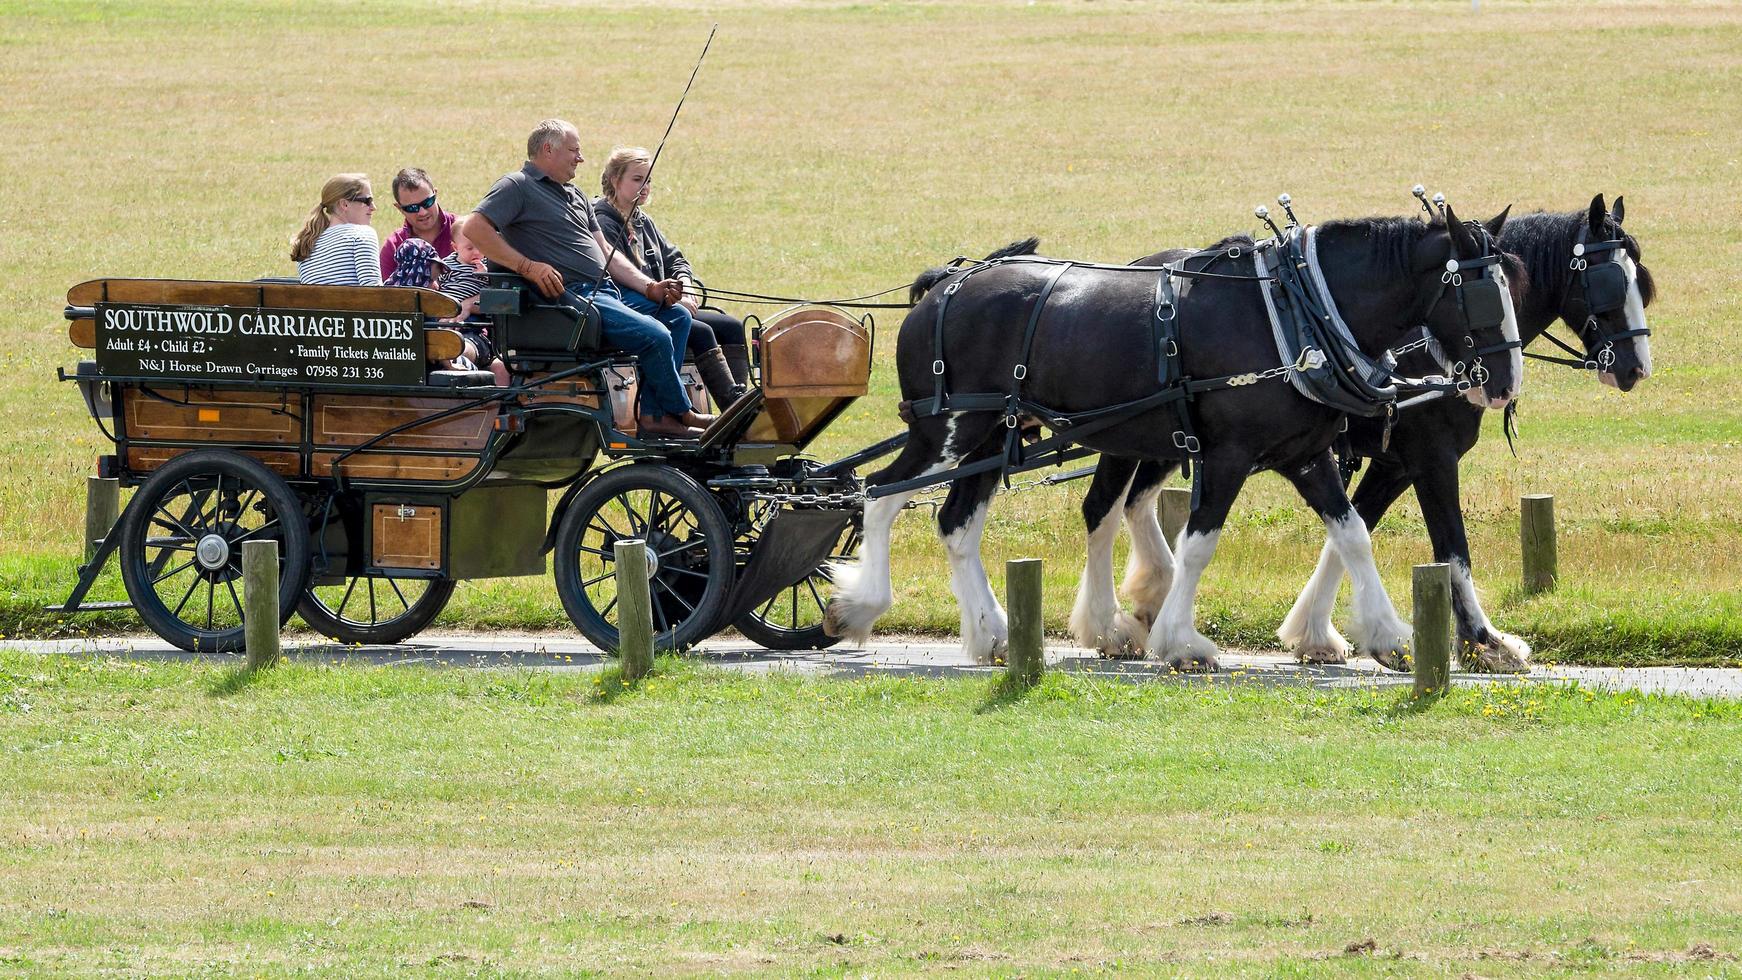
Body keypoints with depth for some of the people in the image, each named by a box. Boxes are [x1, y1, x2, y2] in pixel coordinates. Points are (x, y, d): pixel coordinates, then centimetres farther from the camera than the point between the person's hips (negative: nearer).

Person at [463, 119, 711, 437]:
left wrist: (651, 288, 8)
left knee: (677, 315, 1)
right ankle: (680, 413, -1)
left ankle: (654, 415, -4)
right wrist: (528, 266, -22)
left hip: (607, 290, 10)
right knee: (654, 335, -22)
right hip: (570, 294, -10)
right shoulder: (517, 186, -2)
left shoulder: (576, 196, 26)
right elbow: (475, 229, -16)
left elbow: (606, 253, 24)